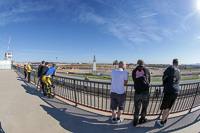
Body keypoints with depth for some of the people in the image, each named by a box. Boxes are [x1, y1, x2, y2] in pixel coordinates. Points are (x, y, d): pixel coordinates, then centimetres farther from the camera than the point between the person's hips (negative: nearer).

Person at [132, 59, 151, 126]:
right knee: (144, 107, 24)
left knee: (137, 108, 18)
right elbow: (149, 81, 15)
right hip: (146, 93, 0)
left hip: (137, 93, 0)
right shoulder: (147, 70, 6)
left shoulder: (134, 71, 8)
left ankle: (135, 122, 33)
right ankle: (142, 119, 42)